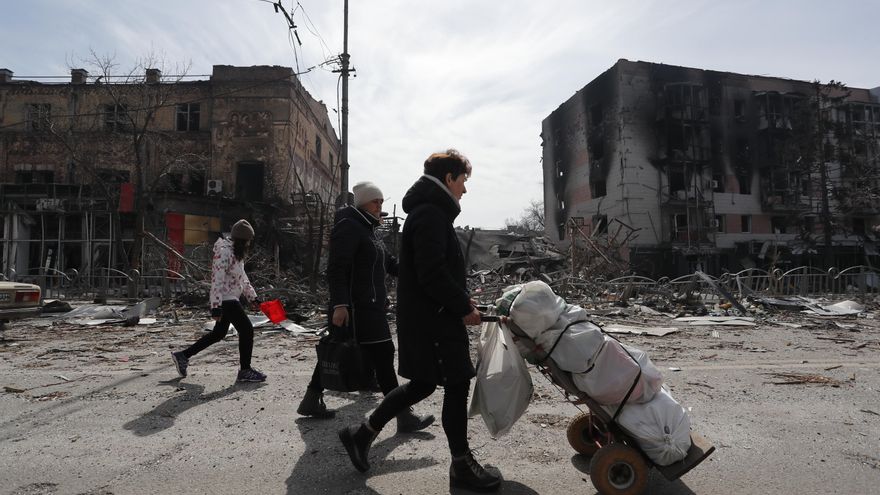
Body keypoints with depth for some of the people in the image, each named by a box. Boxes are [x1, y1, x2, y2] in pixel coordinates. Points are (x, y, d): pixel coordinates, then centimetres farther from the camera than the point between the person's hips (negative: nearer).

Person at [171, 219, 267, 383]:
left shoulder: (237, 253, 14)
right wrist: (216, 307, -25)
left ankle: (183, 356, 30)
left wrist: (252, 297, 20)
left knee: (218, 333, 19)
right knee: (247, 330, -7)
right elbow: (217, 281, -23)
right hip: (226, 300, -10)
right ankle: (245, 371, 2)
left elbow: (242, 278, 23)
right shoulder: (224, 252, -19)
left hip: (231, 299, 11)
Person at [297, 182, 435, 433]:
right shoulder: (348, 227, -13)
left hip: (370, 306, 10)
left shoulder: (368, 228, 19)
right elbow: (336, 268, -20)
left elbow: (387, 261, 24)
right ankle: (404, 416, -3)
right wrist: (340, 304, -27)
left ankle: (312, 401, 30)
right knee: (382, 354, -8)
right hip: (356, 307, -10)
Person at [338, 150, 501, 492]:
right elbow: (433, 274, -24)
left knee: (422, 383, 17)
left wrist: (460, 297, 14)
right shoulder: (431, 214, -16)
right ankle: (461, 466, 16)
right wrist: (463, 307, -15)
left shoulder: (428, 211, 18)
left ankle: (362, 434, 27)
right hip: (432, 318, -11)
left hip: (426, 315, 11)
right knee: (457, 384, 0)